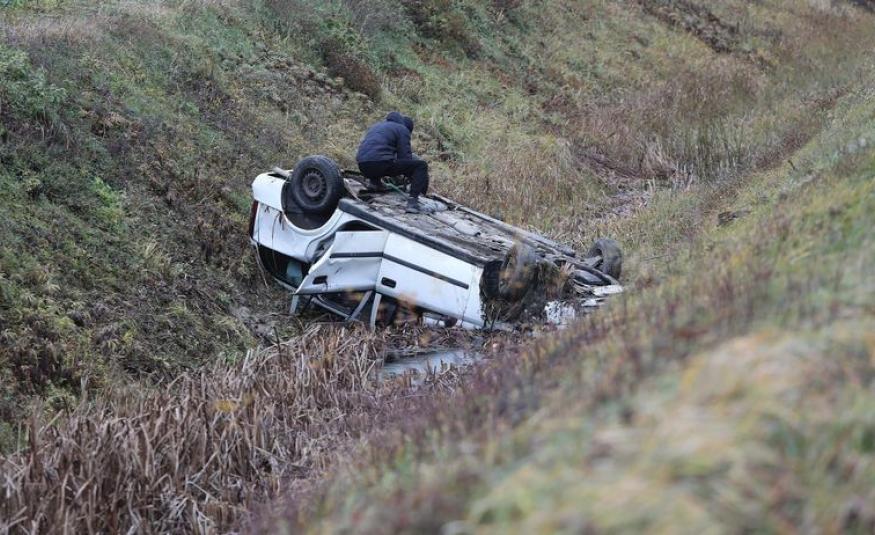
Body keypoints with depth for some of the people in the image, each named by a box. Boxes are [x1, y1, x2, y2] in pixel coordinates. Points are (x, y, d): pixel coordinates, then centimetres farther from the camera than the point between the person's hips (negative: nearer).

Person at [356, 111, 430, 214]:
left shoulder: (377, 126, 33)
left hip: (363, 167, 8)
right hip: (381, 164, -8)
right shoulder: (402, 129, 11)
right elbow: (405, 157, 4)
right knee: (421, 165, -1)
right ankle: (413, 201, -17)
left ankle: (375, 182, 20)